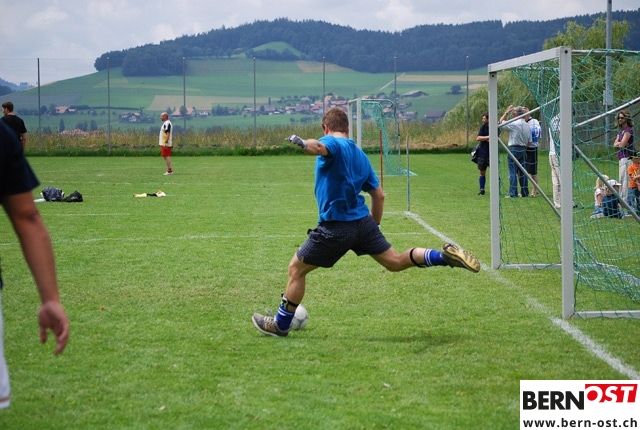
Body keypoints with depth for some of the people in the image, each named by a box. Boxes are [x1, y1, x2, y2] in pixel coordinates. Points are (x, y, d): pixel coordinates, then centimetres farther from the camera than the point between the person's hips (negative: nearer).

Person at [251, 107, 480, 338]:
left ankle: (280, 325, 18)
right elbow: (378, 195, 20)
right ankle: (445, 255, -9)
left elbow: (320, 148, -36)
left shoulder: (332, 143, -7)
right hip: (364, 222, 7)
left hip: (335, 228, -7)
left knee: (296, 269, 8)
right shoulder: (360, 155, 16)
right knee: (396, 261, 12)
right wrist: (374, 226, 27)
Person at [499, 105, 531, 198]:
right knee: (522, 172, 12)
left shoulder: (514, 124, -13)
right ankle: (524, 192, 15)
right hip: (523, 150, 7)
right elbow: (529, 141, 12)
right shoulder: (527, 126, 8)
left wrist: (507, 112, 9)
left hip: (514, 149, -7)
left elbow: (501, 121, 0)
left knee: (513, 172, -5)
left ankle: (513, 193, -9)